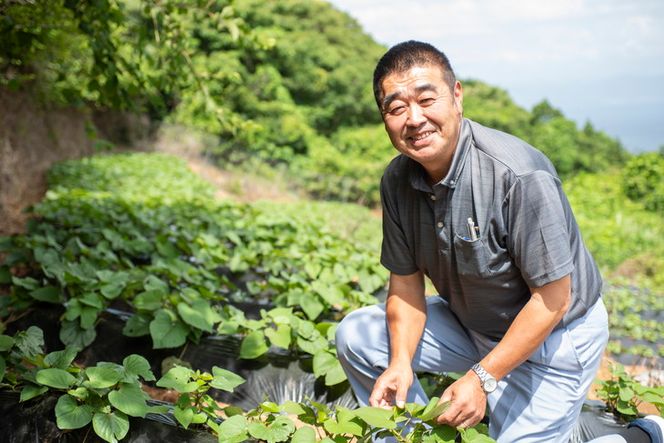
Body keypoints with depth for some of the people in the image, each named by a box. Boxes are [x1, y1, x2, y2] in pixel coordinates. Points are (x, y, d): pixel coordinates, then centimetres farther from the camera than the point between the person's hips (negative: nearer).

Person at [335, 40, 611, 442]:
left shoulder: (520, 175, -30)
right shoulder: (397, 180, -10)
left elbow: (553, 299, -24)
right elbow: (406, 282, -3)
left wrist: (482, 378, -24)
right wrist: (401, 361, -18)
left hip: (552, 335, -5)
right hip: (471, 324, 6)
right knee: (357, 336, -5)